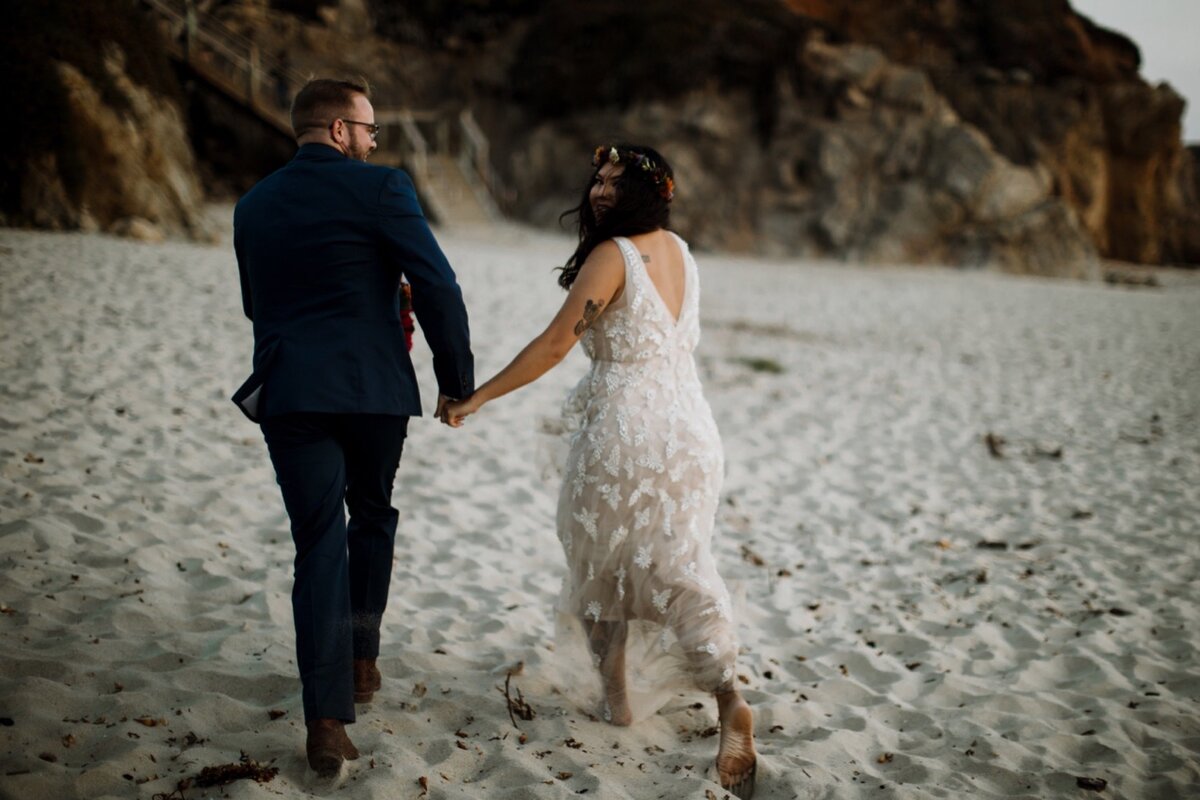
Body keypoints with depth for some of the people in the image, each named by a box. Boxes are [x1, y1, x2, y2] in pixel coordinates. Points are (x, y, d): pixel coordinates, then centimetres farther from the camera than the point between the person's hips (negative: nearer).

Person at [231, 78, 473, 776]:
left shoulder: (254, 205, 11)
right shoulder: (380, 189, -5)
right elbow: (438, 286, -10)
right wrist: (457, 379, -2)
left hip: (288, 395, 3)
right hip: (374, 389, -2)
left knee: (319, 547, 1)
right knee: (373, 519, 22)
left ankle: (328, 721, -6)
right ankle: (362, 661, 30)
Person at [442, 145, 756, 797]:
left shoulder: (611, 256, -13)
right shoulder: (677, 250, 10)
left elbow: (555, 343, -15)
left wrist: (478, 397, -10)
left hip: (623, 429, -6)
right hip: (688, 428, 6)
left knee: (603, 562, 12)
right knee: (677, 566, 8)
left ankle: (617, 694, 23)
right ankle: (729, 697, -5)